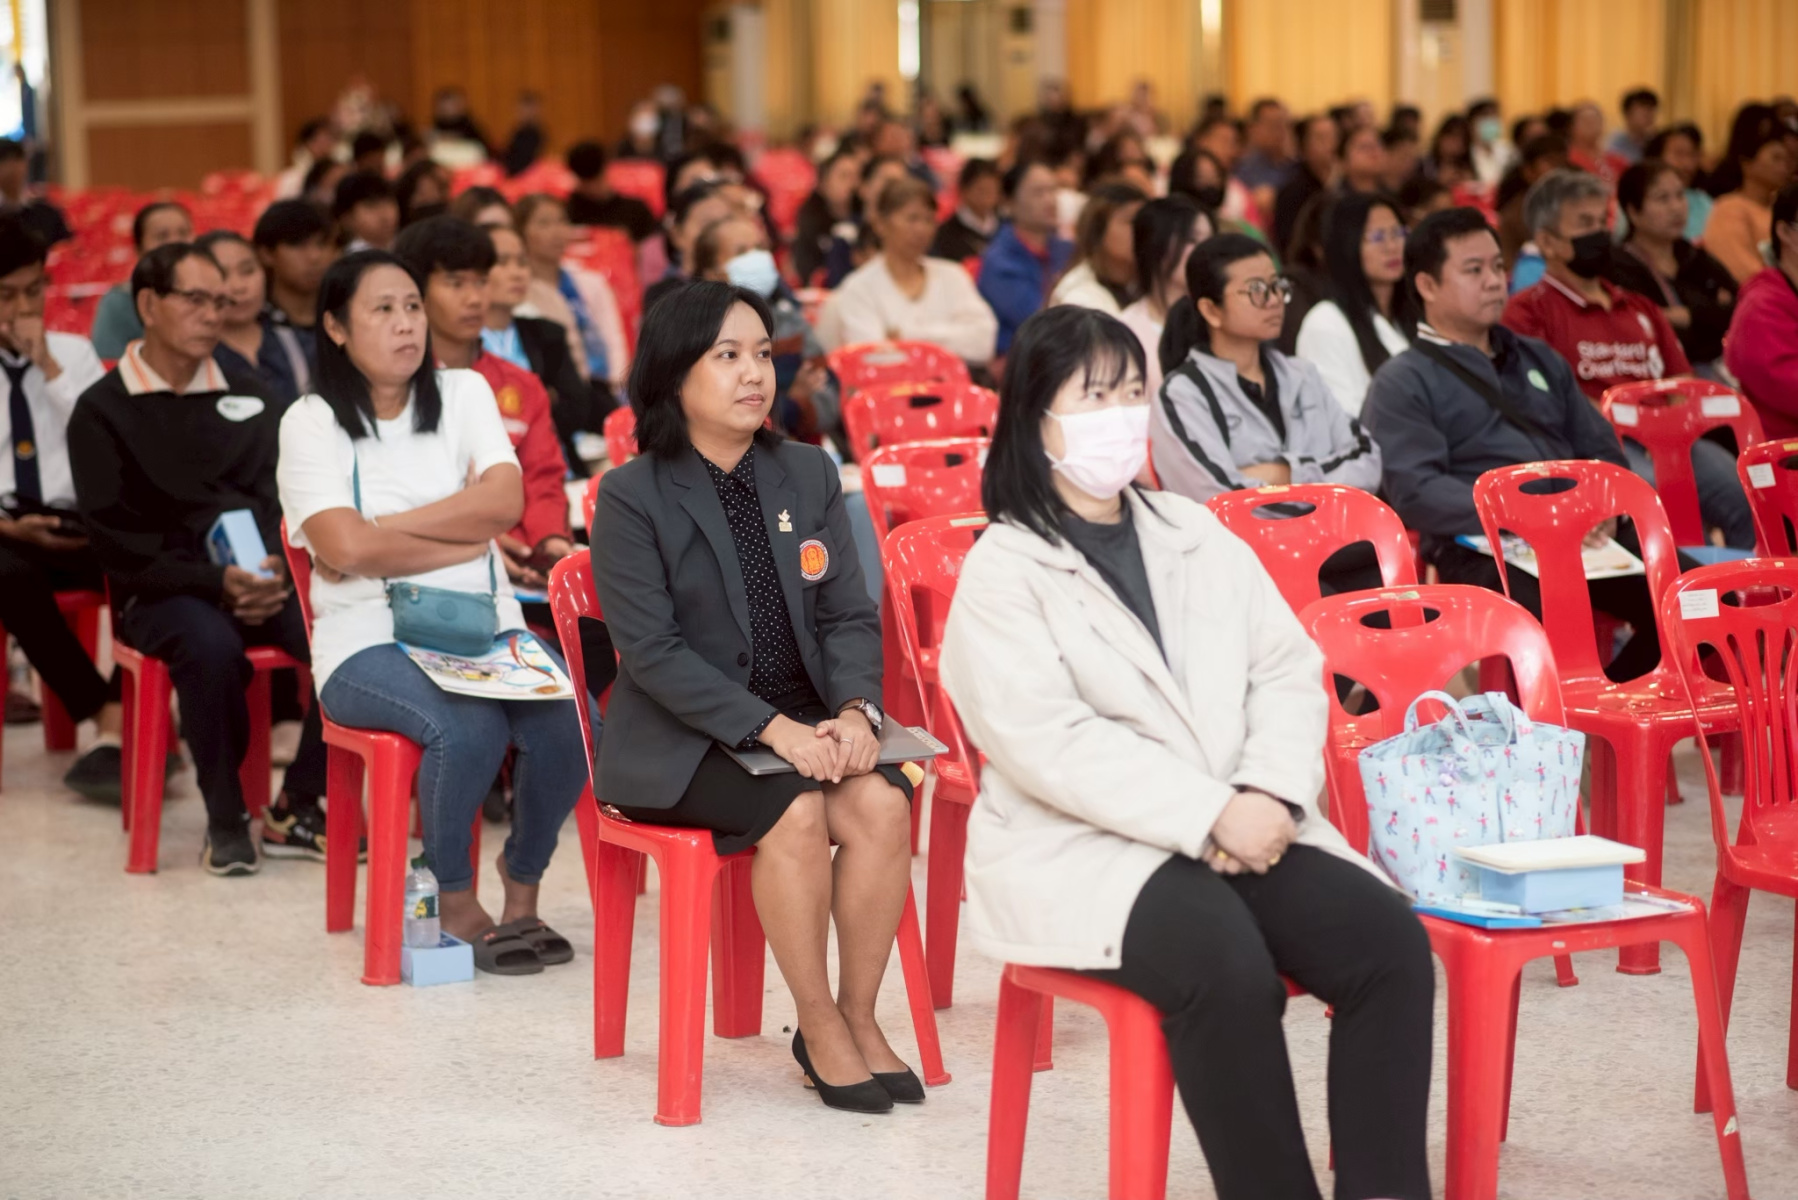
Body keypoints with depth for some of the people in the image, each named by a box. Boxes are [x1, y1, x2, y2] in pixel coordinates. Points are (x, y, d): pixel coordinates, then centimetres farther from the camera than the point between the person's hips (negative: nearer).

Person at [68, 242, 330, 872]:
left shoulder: (249, 399, 18)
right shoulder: (103, 411, 4)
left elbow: (291, 502, 11)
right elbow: (114, 539, -4)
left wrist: (277, 576, -11)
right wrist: (215, 583, -17)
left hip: (266, 583, 4)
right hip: (161, 591, -4)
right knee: (211, 646, -38)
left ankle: (296, 809, -13)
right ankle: (225, 820, -18)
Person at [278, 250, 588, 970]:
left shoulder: (463, 393, 12)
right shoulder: (312, 423, 1)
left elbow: (504, 501, -5)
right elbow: (344, 547, -13)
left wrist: (381, 532, -10)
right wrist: (464, 540, -5)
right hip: (369, 641, -4)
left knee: (571, 724, -26)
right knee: (471, 727, -34)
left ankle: (523, 883, -2)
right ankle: (454, 901, -10)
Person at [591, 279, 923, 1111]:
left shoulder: (808, 474, 9)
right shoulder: (633, 497, -7)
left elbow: (849, 614, 6)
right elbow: (652, 652, -14)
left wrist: (855, 710, -15)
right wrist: (770, 728, -24)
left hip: (804, 720, 4)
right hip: (680, 739, -4)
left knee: (882, 801, -25)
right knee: (798, 813, -31)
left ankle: (859, 1017, -10)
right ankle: (819, 1030, -14)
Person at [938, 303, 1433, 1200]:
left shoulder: (1196, 536, 17)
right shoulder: (1002, 572, -3)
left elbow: (1290, 671, 10)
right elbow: (1051, 744, -15)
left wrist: (1270, 793, -10)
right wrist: (1211, 815, -19)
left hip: (1244, 827, 6)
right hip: (1082, 852, -5)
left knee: (1388, 942, -19)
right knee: (1228, 967, -34)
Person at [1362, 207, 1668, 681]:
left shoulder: (1540, 359, 28)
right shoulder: (1402, 383, 7)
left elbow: (1603, 448, 25)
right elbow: (1415, 490, -7)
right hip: (1480, 551, -6)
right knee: (1545, 617, -38)